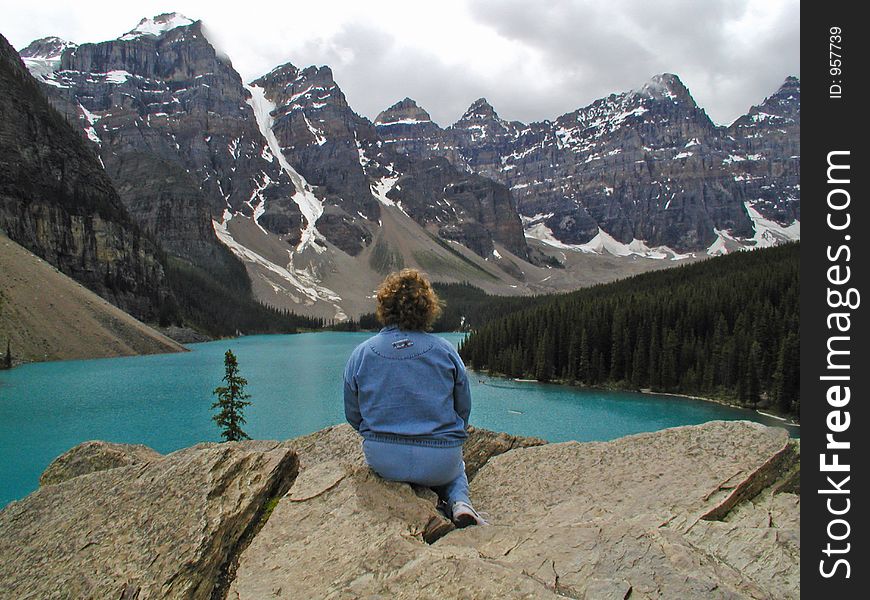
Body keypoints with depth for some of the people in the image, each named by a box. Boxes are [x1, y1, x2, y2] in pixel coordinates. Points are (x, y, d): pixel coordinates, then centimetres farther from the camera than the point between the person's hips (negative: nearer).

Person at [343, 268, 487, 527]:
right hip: (439, 462, 0)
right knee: (455, 469, 35)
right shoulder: (446, 351, -6)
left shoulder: (360, 354, -4)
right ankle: (460, 503, 2)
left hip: (382, 461, 1)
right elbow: (464, 410, 4)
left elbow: (353, 415, 6)